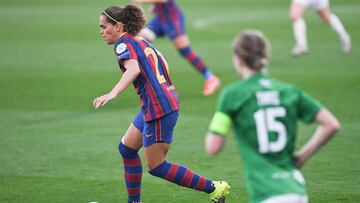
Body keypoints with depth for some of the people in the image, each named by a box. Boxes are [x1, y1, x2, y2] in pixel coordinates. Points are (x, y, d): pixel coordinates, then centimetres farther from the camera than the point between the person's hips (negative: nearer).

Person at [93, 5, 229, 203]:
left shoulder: (123, 43, -11)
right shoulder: (141, 41, 16)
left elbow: (133, 69, -30)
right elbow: (162, 64, 25)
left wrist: (112, 94, -42)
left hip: (158, 109, -10)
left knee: (156, 167, -1)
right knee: (126, 148, 18)